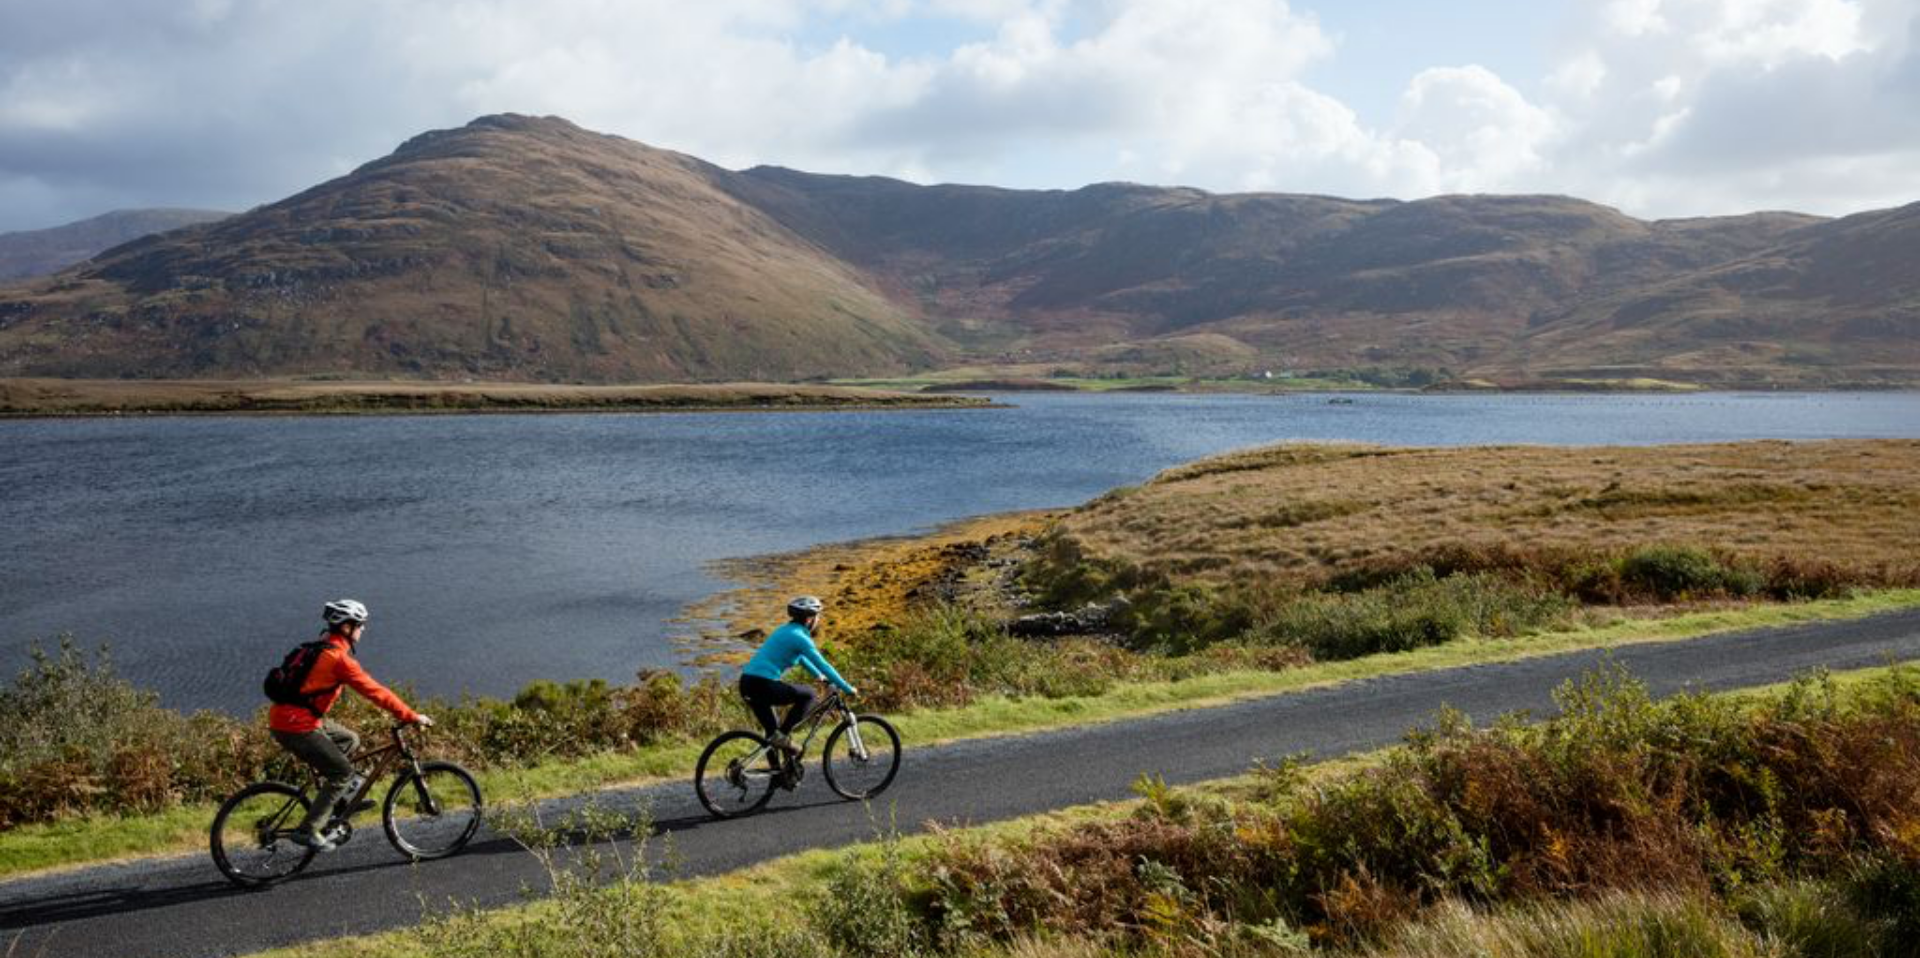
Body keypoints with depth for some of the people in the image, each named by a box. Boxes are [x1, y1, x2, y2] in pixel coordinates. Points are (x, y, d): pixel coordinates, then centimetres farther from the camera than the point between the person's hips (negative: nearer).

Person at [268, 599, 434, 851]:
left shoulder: (321, 648, 14)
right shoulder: (339, 658, -16)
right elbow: (374, 692, -16)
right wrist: (412, 717, -11)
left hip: (285, 716, 9)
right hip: (296, 726, -9)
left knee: (350, 740, 19)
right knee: (343, 771, -2)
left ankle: (336, 800, 19)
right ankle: (308, 830, 0)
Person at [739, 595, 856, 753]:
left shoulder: (785, 631, 20)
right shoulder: (799, 637, -8)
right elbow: (823, 665, -8)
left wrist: (819, 676, 47)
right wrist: (848, 689, -2)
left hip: (747, 683, 9)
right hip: (762, 684, -9)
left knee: (773, 734, 17)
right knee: (807, 695, 4)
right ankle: (781, 735, -2)